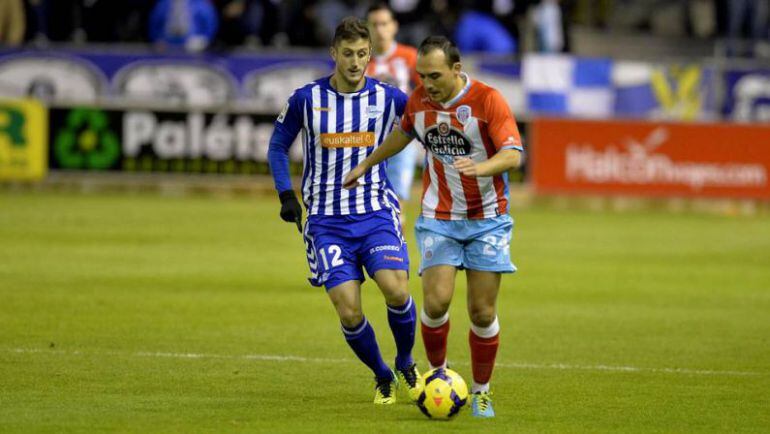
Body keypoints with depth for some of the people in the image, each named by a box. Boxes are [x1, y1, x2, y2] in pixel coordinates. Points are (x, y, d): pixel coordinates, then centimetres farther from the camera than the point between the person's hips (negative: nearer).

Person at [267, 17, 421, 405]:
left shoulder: (388, 97, 0)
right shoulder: (306, 99, -1)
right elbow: (278, 146, 12)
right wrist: (286, 195, 1)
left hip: (375, 213, 0)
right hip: (327, 222, 0)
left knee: (396, 289, -22)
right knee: (348, 312, -11)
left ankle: (406, 366, 6)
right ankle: (382, 378, 15)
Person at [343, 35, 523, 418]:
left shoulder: (488, 100, -15)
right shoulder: (419, 100, -1)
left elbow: (513, 154, -21)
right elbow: (403, 134, 21)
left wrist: (480, 167, -41)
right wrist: (366, 164, 32)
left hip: (487, 221, -2)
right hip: (438, 219, 2)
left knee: (483, 313, -2)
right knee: (436, 301, -15)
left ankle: (481, 392, 16)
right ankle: (438, 373, 10)